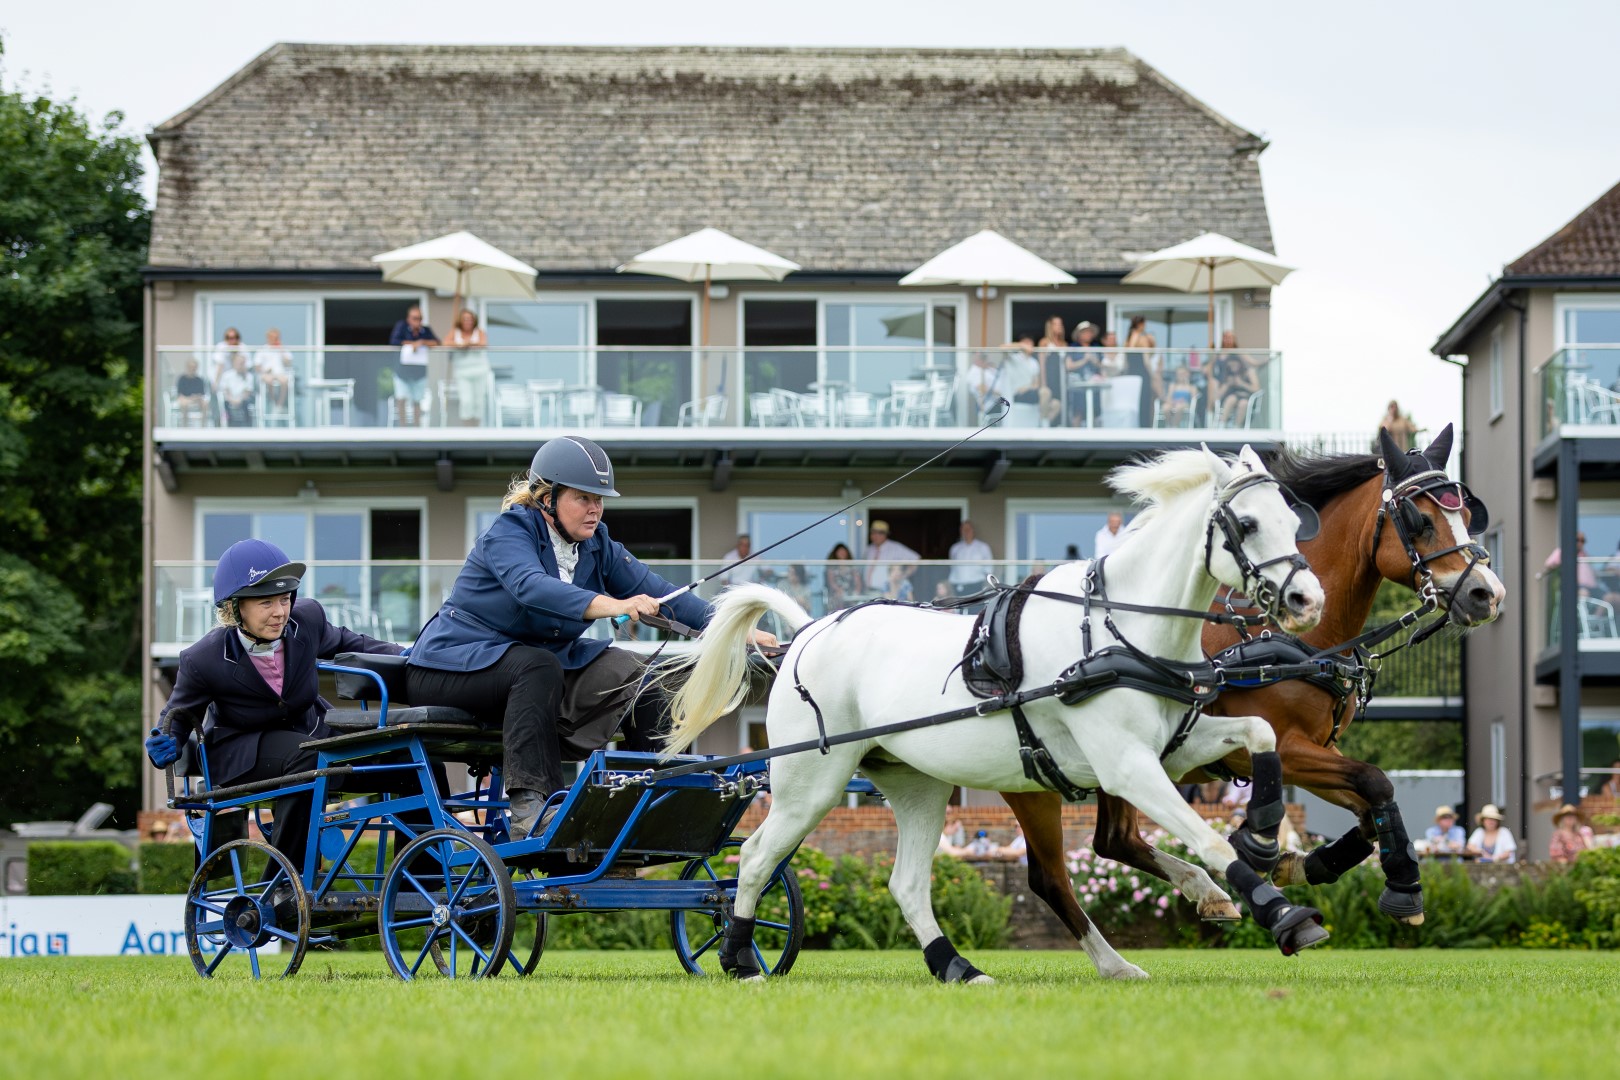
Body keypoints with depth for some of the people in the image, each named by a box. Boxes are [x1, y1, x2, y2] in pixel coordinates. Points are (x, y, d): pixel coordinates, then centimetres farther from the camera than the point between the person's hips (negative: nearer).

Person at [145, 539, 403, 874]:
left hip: (310, 730, 5)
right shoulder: (203, 659, -19)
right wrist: (167, 745, -25)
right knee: (308, 757, -39)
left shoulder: (307, 619, -10)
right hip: (241, 753, -5)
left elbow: (343, 643, 13)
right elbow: (179, 714, -3)